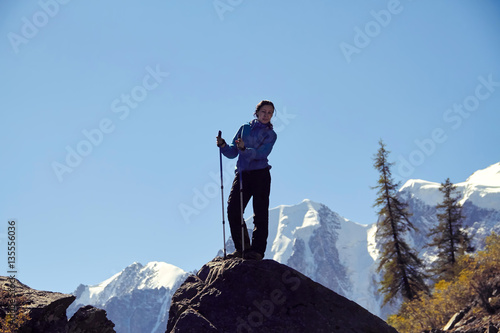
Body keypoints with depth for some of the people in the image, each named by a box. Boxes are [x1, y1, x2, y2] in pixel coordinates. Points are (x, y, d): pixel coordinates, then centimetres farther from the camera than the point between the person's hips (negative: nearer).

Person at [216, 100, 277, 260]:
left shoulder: (271, 134, 7)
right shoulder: (245, 128, 15)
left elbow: (262, 153, -13)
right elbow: (232, 153, 11)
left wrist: (245, 149, -29)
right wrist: (223, 145, -8)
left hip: (261, 175, -3)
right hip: (242, 174, 3)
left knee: (260, 214, -8)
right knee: (233, 210, -7)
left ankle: (257, 250, -6)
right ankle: (241, 248, 2)